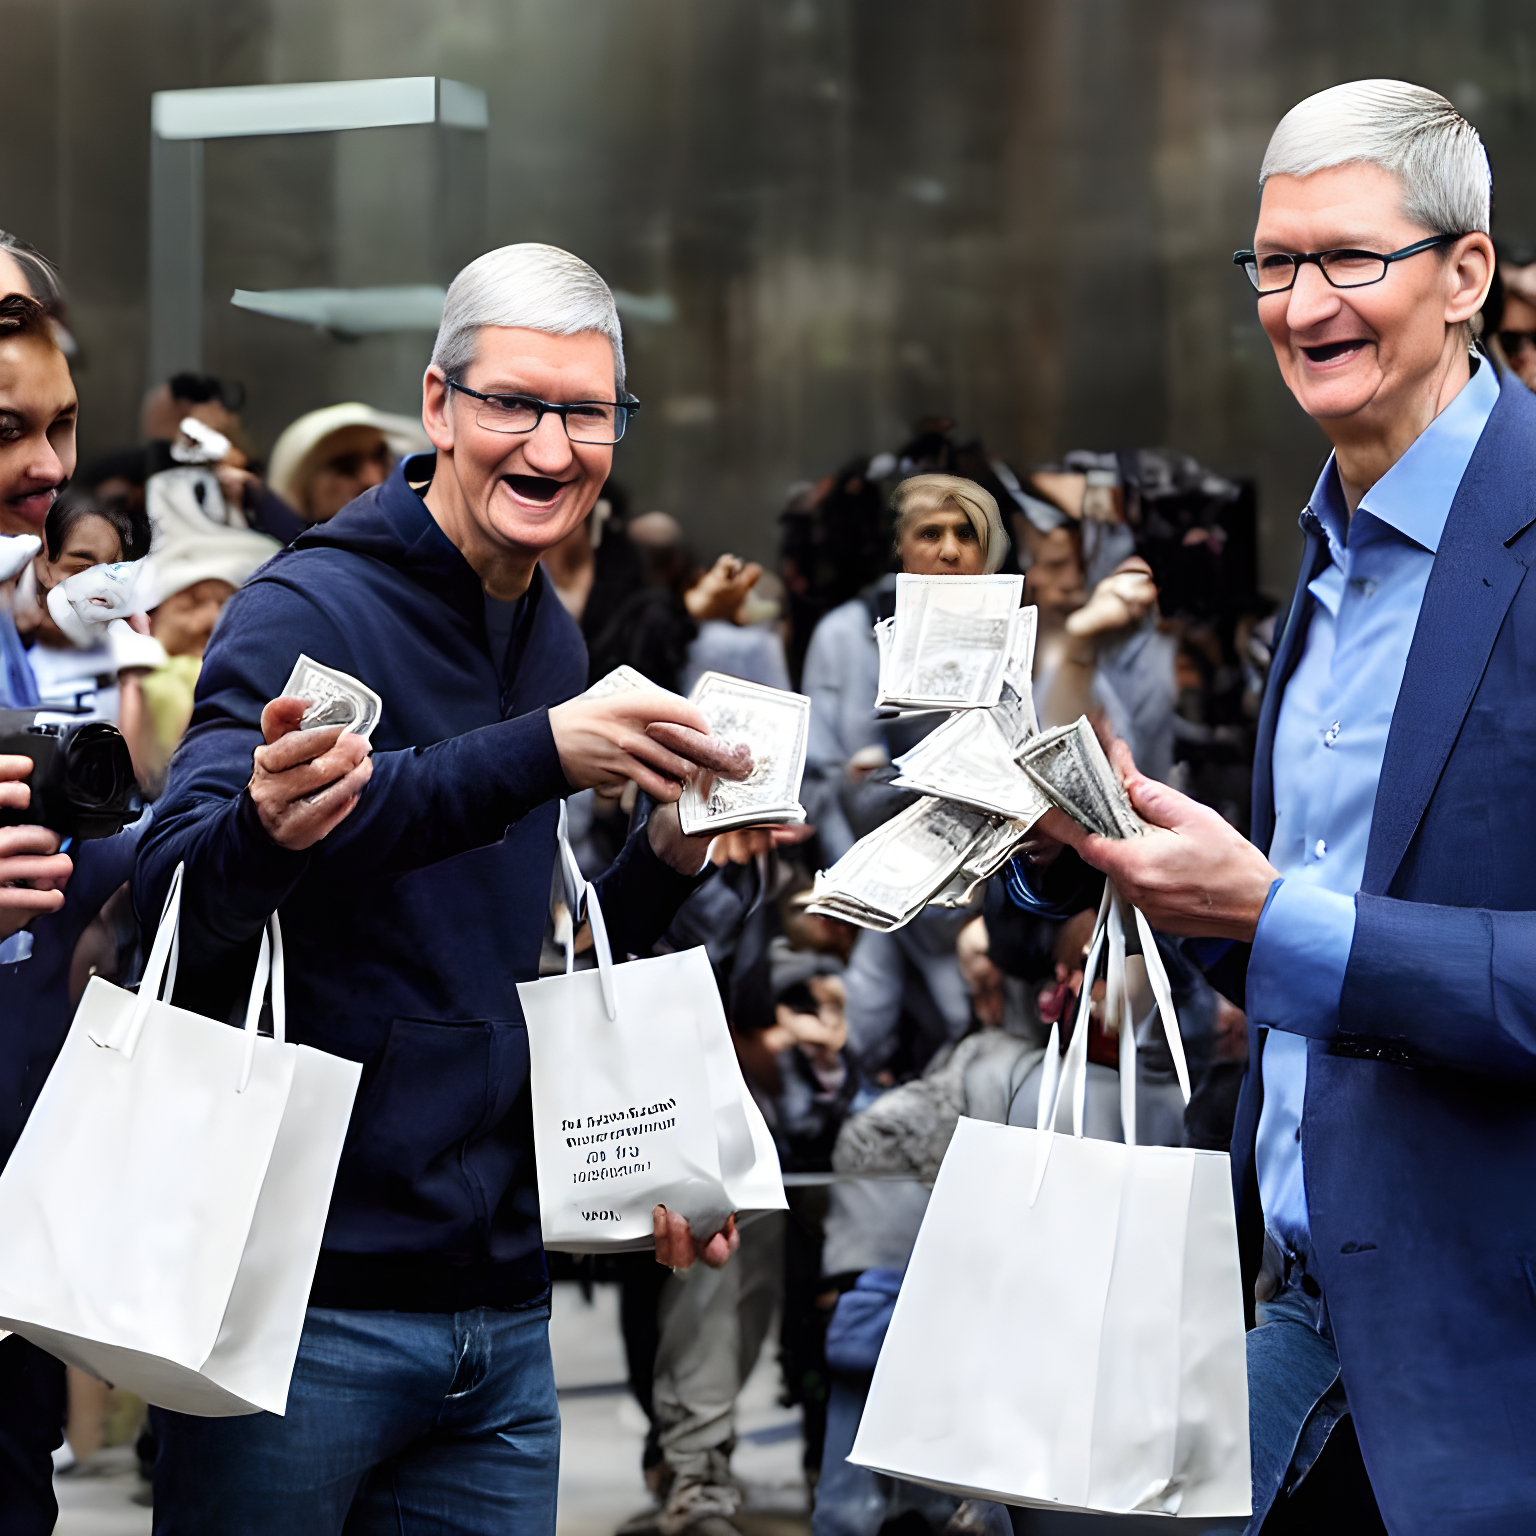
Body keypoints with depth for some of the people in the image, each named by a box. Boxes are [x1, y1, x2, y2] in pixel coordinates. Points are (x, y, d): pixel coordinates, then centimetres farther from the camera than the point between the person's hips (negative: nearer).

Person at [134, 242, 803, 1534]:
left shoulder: (553, 642, 14)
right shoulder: (308, 610, -9)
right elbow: (185, 877, -28)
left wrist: (666, 862, 4)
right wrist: (535, 755, -31)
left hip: (502, 1316, 7)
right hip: (303, 1305, -7)